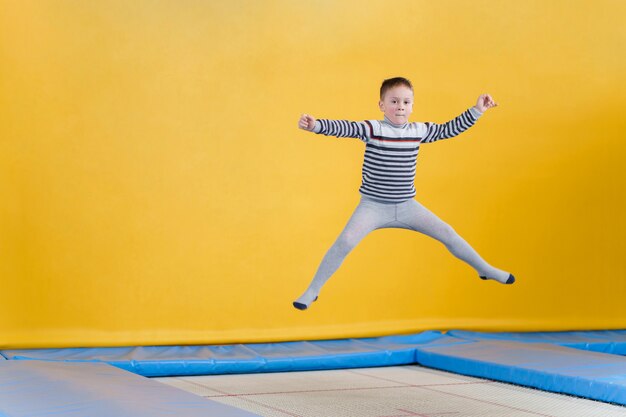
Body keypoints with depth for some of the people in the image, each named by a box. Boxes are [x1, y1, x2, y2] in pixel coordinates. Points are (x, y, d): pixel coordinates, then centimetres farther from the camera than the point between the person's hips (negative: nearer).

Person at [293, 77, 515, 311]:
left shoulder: (418, 131, 2)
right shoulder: (372, 129, -13)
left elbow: (449, 129, 16)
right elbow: (343, 128, -28)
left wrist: (476, 111, 14)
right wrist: (315, 125, -46)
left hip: (406, 206, 4)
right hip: (373, 206, -4)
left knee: (448, 234, 7)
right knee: (345, 242, -24)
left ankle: (485, 270, 30)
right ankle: (312, 291, -10)